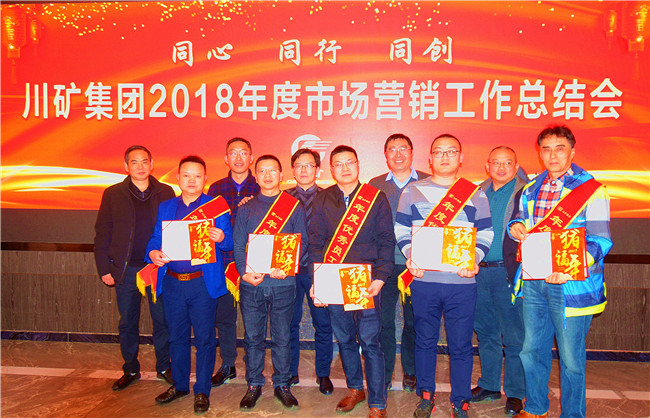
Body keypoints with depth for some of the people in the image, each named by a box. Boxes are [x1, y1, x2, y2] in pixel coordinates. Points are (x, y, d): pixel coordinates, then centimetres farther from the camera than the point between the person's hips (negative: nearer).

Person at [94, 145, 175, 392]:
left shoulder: (166, 193, 3)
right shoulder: (113, 195, 4)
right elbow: (102, 234, 5)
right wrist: (104, 269, -1)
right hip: (125, 270, 1)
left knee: (163, 321, 7)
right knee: (127, 324, 11)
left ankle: (164, 367, 24)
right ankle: (130, 370, 28)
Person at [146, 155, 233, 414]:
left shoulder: (217, 207, 1)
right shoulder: (165, 207, 12)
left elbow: (229, 244, -3)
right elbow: (156, 238, 10)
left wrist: (221, 238, -25)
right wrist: (153, 253, -11)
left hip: (203, 283, -3)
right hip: (172, 283, 4)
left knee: (204, 339, 3)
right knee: (177, 336, 15)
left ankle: (202, 391, 19)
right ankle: (179, 385, 33)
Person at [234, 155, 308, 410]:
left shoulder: (294, 206, 6)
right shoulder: (246, 208, 9)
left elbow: (302, 242, 0)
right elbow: (238, 244, 4)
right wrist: (245, 272, -11)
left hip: (282, 282, -1)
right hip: (251, 283, 1)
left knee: (282, 337, 7)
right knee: (253, 336, 9)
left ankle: (282, 385, 22)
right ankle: (254, 385, 24)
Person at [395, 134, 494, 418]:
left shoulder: (475, 194, 9)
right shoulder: (412, 191, 8)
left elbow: (485, 233, 9)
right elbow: (401, 229, 8)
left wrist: (474, 259, -8)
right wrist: (410, 255, -9)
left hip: (462, 281, 0)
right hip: (423, 279, 0)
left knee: (461, 344, 5)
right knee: (425, 340, 10)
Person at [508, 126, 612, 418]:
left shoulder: (592, 191, -6)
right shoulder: (531, 188, 11)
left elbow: (599, 241, -13)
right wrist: (516, 227, -2)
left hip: (570, 284, -5)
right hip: (532, 281, 5)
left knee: (571, 358, 5)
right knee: (532, 350, 16)